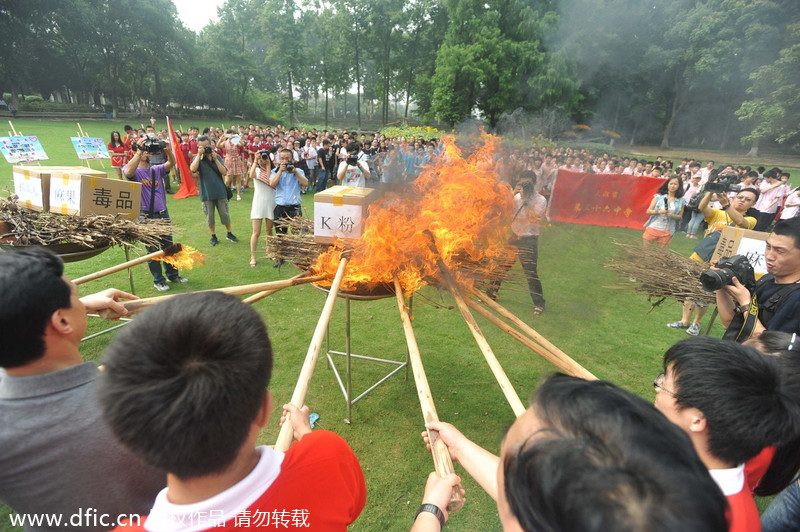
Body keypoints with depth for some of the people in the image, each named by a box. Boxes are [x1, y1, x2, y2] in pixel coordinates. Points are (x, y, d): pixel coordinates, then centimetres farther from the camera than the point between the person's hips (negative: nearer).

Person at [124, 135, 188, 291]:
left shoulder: (157, 170, 10)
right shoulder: (135, 171, -3)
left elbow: (171, 164, -7)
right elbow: (129, 172, -27)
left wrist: (168, 150, -27)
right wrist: (140, 150, -29)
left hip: (163, 213, 5)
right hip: (146, 216, -4)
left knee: (168, 246, 14)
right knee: (152, 249, 4)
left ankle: (173, 275, 27)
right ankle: (158, 281, 14)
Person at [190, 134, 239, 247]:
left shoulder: (217, 157, 3)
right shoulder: (197, 158, -1)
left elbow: (224, 172, -8)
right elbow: (193, 169, -22)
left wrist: (215, 159, -13)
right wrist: (199, 154, -18)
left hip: (220, 191, 1)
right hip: (206, 193, -1)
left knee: (225, 214, 9)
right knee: (210, 216, 9)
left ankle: (229, 234, 26)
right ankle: (213, 236, 24)